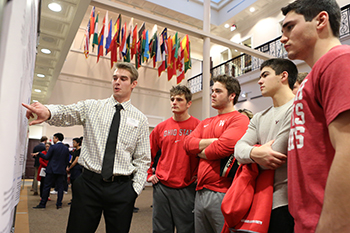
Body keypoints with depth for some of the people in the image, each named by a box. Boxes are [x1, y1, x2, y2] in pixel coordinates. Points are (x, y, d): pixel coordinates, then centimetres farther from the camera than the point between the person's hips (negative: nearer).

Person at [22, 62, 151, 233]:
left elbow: (142, 159, 5)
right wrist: (48, 112, -35)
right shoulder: (92, 107, 5)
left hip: (121, 188, 1)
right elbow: (66, 113, -13)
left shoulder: (140, 119, 5)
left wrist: (135, 189, -3)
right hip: (89, 183, 0)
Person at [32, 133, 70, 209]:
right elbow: (67, 160, 8)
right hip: (61, 171, 4)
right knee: (60, 187, 6)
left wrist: (38, 153, 7)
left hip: (52, 170, -4)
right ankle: (59, 204, 8)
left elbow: (46, 157, -5)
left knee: (47, 187, 5)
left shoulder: (53, 147, -8)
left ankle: (42, 204, 10)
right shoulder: (66, 149, 6)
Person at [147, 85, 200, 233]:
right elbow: (148, 153, 16)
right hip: (161, 187, 3)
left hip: (186, 189, -3)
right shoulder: (161, 127, 6)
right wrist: (148, 174, 11)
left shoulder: (198, 126, -5)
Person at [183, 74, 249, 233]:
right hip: (200, 192, 7)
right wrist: (214, 141, -9)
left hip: (222, 193, -7)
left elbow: (225, 147, -22)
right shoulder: (205, 123, 18)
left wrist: (200, 152, -4)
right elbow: (188, 143, 4)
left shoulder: (239, 119, -6)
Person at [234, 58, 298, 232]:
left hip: (283, 201, -7)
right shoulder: (259, 118, 14)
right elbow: (239, 149, 0)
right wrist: (254, 153, -22)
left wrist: (251, 154, 0)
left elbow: (277, 155, -17)